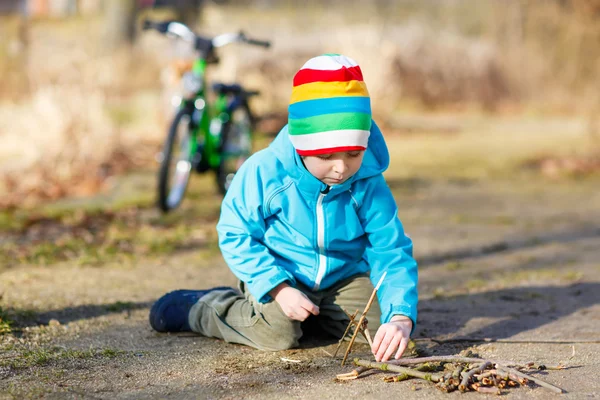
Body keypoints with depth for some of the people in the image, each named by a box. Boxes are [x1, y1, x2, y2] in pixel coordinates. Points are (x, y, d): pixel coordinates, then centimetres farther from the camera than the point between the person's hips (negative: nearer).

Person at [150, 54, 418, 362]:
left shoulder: (369, 184, -18)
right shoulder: (264, 172, -24)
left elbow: (392, 251, -18)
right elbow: (235, 235, -16)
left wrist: (401, 316, -35)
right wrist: (278, 289, -27)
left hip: (341, 276, 4)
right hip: (278, 276, -4)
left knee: (378, 322, -14)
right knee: (278, 333, -27)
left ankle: (313, 312, 17)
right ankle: (197, 307, 2)